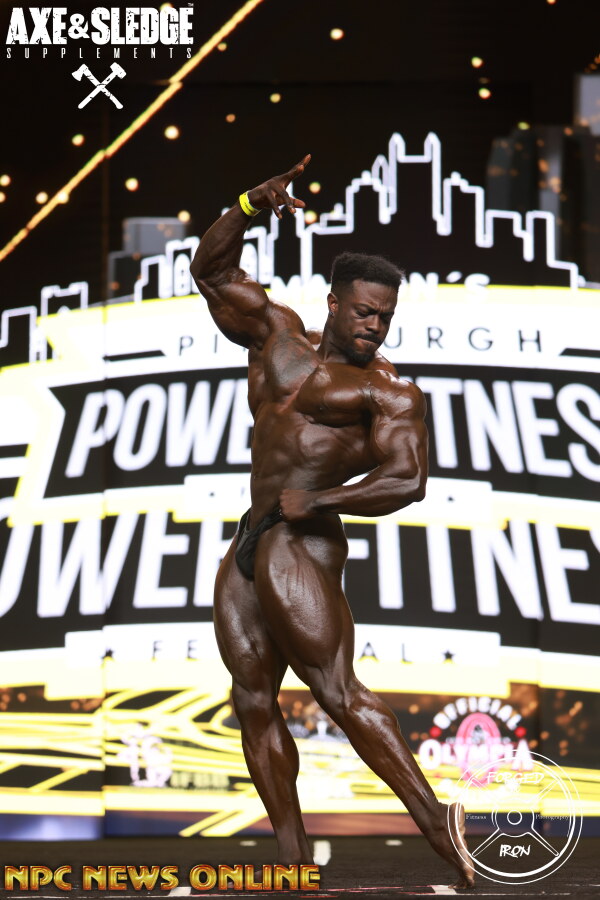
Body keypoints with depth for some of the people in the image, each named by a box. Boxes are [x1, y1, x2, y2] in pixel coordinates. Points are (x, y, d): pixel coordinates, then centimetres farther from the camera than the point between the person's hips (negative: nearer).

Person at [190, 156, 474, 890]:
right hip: (248, 552, 7)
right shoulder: (277, 333, 14)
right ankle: (294, 864, 4)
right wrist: (251, 205, 2)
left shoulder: (385, 389, -4)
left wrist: (319, 498, -17)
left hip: (301, 547, -7)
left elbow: (407, 480, -14)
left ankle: (435, 823, -17)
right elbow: (210, 269, 17)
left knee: (336, 691, -16)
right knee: (253, 703, 3)